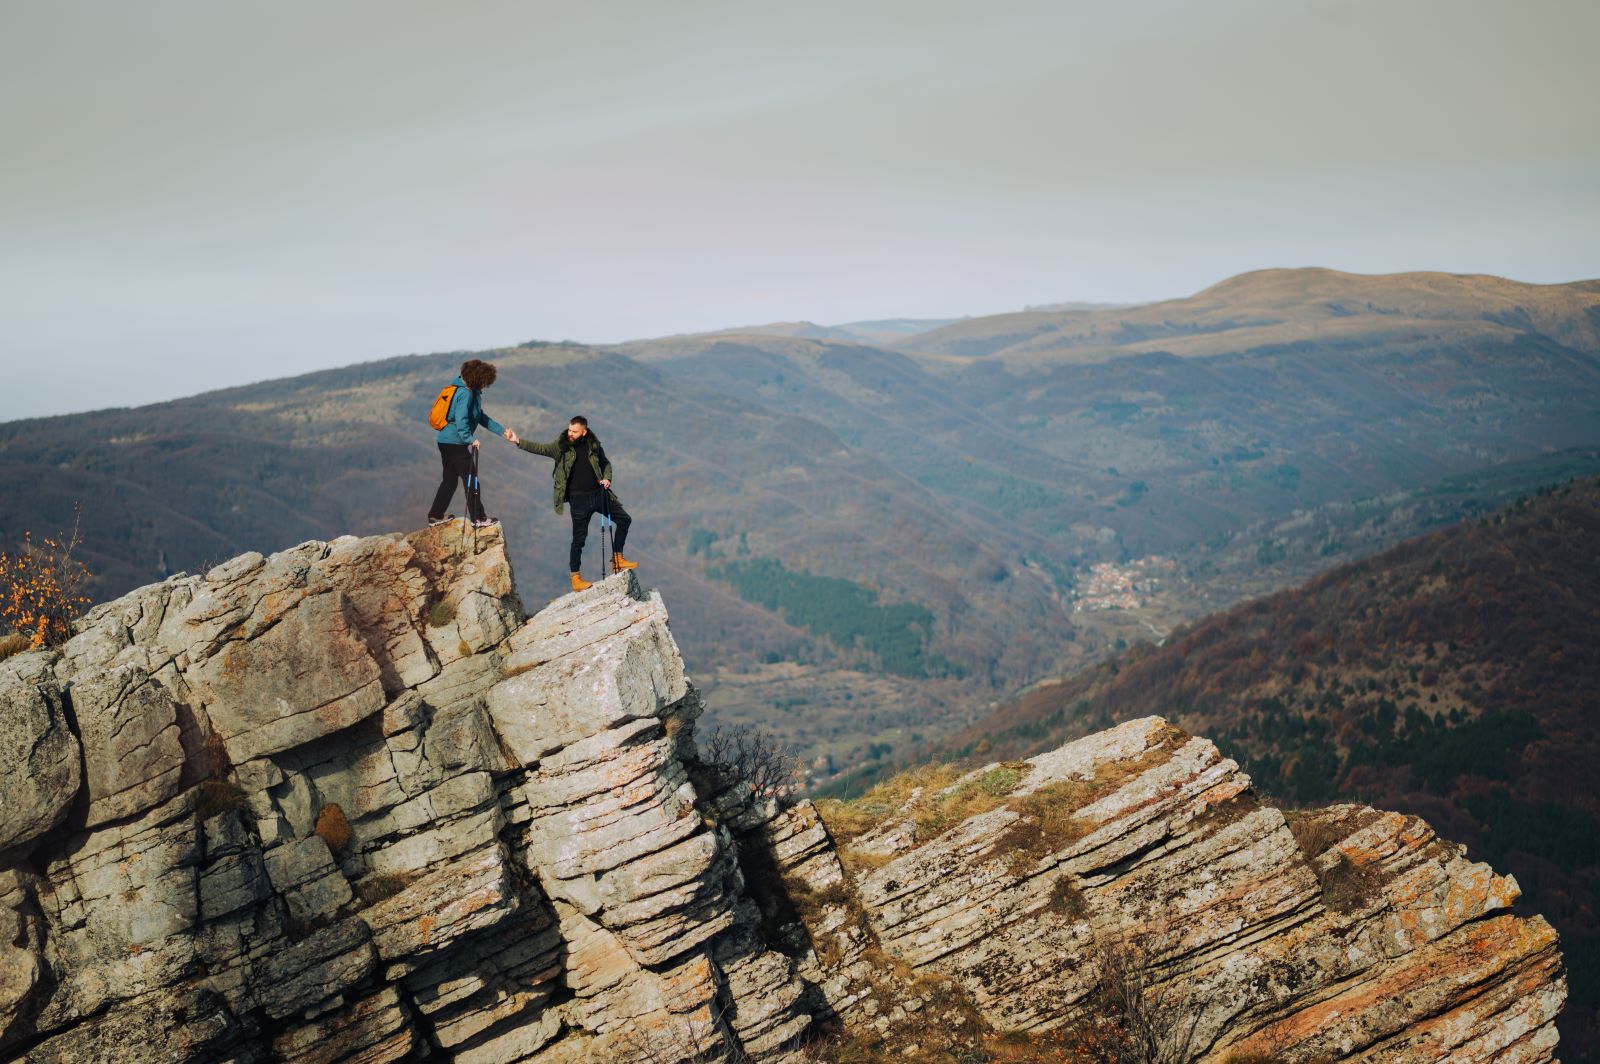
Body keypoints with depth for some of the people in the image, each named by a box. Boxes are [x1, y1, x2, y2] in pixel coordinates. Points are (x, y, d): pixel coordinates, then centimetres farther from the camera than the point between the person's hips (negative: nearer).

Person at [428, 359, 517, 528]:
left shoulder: (472, 392, 12)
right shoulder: (465, 394, -19)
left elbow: (481, 417, 16)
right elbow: (461, 420, -29)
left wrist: (503, 431, 13)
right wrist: (470, 440, -33)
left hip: (445, 441, 10)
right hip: (455, 443, -10)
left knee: (450, 479, 17)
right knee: (470, 479, -1)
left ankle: (436, 516, 22)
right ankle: (478, 519, 5)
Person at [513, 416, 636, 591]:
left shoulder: (593, 445, 2)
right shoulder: (562, 446, -6)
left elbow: (606, 463, 17)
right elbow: (540, 448, -16)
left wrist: (607, 478, -1)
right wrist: (518, 441, -27)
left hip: (598, 493, 4)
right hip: (579, 498, -4)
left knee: (624, 519, 6)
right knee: (579, 538, -1)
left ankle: (617, 559, 19)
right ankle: (576, 578, 8)